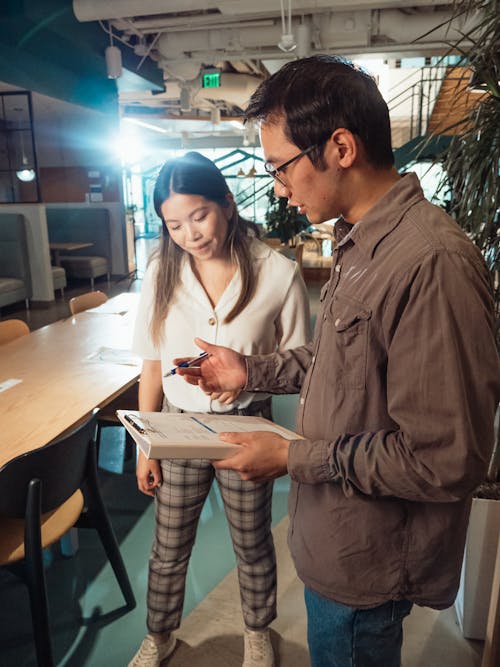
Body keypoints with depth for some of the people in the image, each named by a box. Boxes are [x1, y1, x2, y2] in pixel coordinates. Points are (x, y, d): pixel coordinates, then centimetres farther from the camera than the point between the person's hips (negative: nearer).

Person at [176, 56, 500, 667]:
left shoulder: (431, 262, -31)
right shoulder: (360, 243, 1)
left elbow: (448, 463, -29)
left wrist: (295, 457, -23)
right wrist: (251, 371, 5)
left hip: (366, 566, -8)